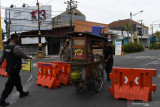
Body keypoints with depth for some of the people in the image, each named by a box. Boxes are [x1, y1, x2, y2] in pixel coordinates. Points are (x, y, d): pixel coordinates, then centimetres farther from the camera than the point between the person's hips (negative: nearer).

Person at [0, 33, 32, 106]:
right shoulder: (16, 47, -22)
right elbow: (23, 55, -16)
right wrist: (29, 57, 2)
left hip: (9, 68, 9)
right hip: (14, 69, -9)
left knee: (17, 81, 23)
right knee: (9, 85, 2)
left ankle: (22, 93, 40)